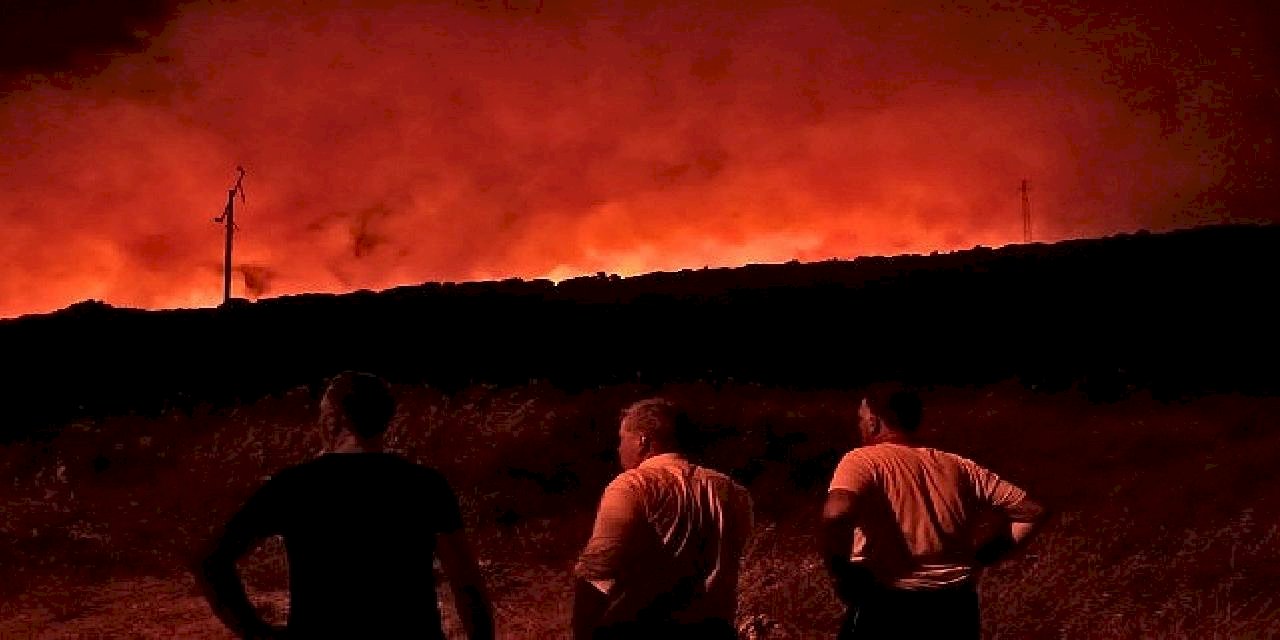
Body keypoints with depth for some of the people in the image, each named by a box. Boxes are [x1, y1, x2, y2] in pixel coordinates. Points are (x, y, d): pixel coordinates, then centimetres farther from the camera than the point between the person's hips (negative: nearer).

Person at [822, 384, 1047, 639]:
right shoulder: (958, 466, 10)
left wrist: (841, 574, -12)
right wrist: (979, 559, 11)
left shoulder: (863, 461, -6)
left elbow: (835, 514, -27)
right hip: (955, 607, 5)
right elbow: (1032, 512, 13)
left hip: (888, 607, -5)